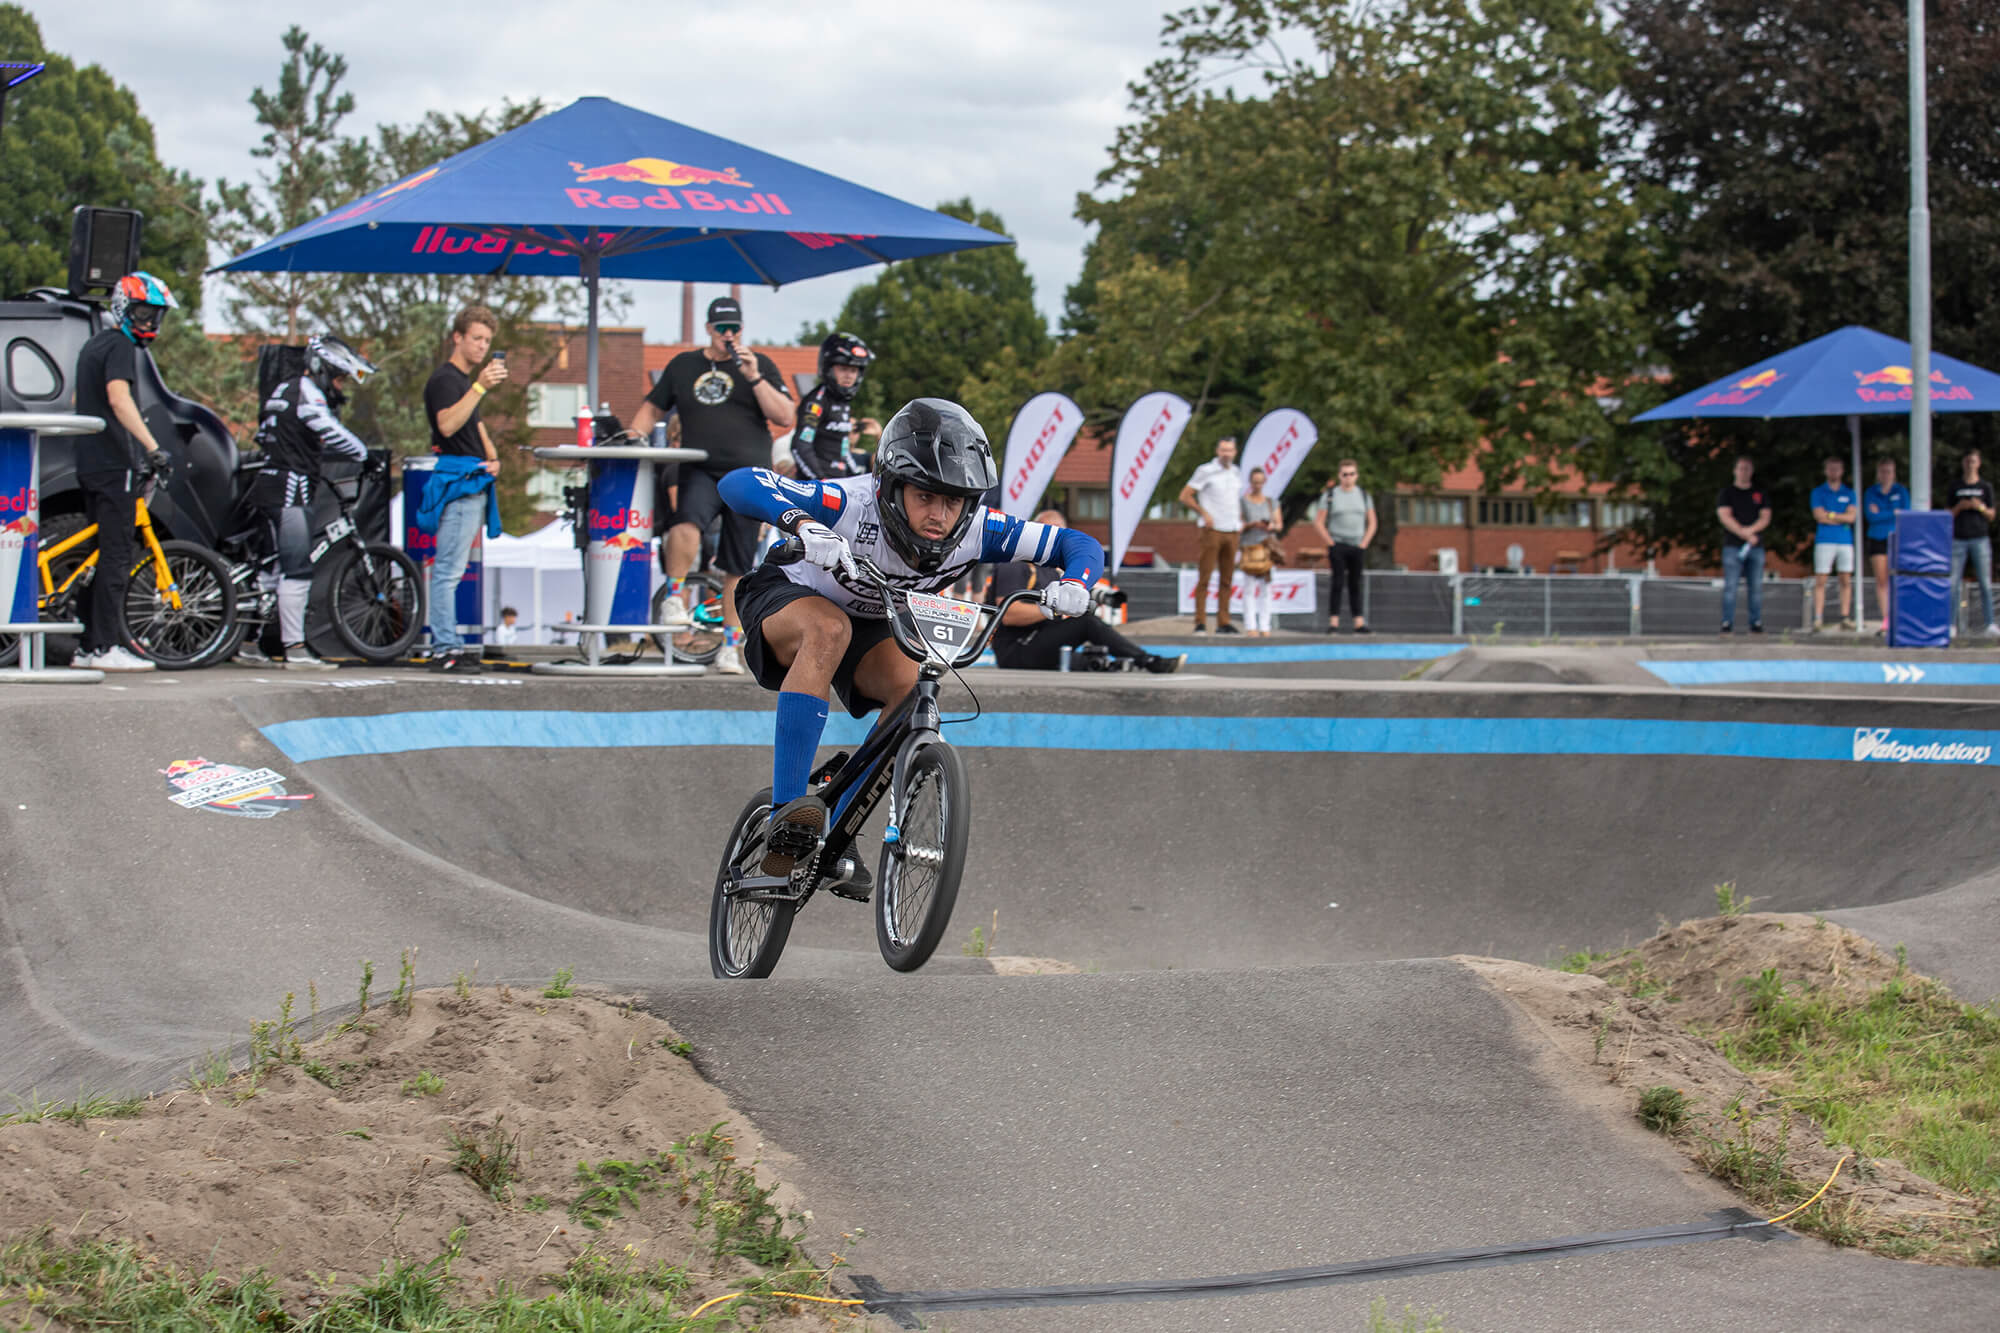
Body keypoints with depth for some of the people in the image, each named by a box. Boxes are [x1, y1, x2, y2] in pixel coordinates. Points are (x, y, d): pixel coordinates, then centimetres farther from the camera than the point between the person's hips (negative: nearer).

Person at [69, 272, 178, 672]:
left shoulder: (94, 345, 20)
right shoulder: (120, 347, -11)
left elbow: (81, 401, 33)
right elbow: (119, 400, -27)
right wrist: (153, 448, -35)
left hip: (90, 464, 10)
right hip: (114, 465, -10)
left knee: (103, 553, 12)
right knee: (117, 555, -9)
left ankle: (88, 646, 12)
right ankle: (106, 647, -11)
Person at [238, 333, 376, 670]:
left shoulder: (285, 390, 20)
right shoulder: (307, 392, -10)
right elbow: (333, 433, -21)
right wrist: (366, 455, -9)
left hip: (269, 487, 10)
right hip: (290, 490, -10)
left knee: (275, 567, 15)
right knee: (297, 570, -11)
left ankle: (248, 642, 17)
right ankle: (295, 649, -13)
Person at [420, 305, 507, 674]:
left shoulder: (465, 381, 22)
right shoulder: (444, 379, -9)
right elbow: (447, 424, -25)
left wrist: (492, 458, 11)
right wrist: (480, 387, -32)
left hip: (474, 481, 10)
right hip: (456, 479, -10)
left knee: (452, 568, 11)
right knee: (449, 569, -11)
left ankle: (448, 644, 14)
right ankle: (445, 650, -14)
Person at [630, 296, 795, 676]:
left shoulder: (761, 365, 7)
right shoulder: (683, 365, 13)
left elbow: (786, 419, -2)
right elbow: (653, 407, 21)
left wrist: (754, 378, -11)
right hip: (700, 472, 0)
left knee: (739, 566, 3)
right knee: (687, 521, -34)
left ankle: (730, 644, 13)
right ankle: (673, 597, -22)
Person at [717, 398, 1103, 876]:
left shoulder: (977, 531, -24)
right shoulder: (854, 505, -37)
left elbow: (1081, 545, -17)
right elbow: (738, 483, -46)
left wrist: (1072, 585, -40)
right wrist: (803, 523, -64)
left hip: (866, 622, 5)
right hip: (786, 598, -5)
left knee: (912, 686, -25)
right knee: (828, 629, -38)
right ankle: (786, 813, -40)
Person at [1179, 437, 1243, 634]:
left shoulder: (1237, 474, 15)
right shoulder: (1206, 471, -3)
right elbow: (1185, 496, -6)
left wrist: (1240, 521, 14)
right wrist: (1204, 513, -12)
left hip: (1231, 532, 6)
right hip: (1213, 530, -6)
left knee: (1227, 579, 6)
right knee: (1205, 577, -6)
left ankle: (1223, 622, 10)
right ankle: (1200, 622, -6)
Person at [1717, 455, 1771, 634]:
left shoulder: (1760, 494, 16)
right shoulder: (1727, 493, 8)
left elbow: (1765, 518, 6)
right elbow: (1725, 517, -4)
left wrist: (1751, 529, -13)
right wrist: (1745, 534, -14)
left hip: (1756, 546, 3)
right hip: (1733, 546, -2)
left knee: (1756, 586, 0)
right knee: (1730, 586, -8)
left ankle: (1756, 623, 3)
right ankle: (1728, 624, -8)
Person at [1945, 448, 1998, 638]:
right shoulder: (1956, 488, 9)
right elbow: (1950, 515, 9)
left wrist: (1981, 507, -13)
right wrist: (1960, 507, -10)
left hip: (1980, 538, -1)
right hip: (1959, 539, 1)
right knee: (1953, 583, -3)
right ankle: (1952, 624, 1)